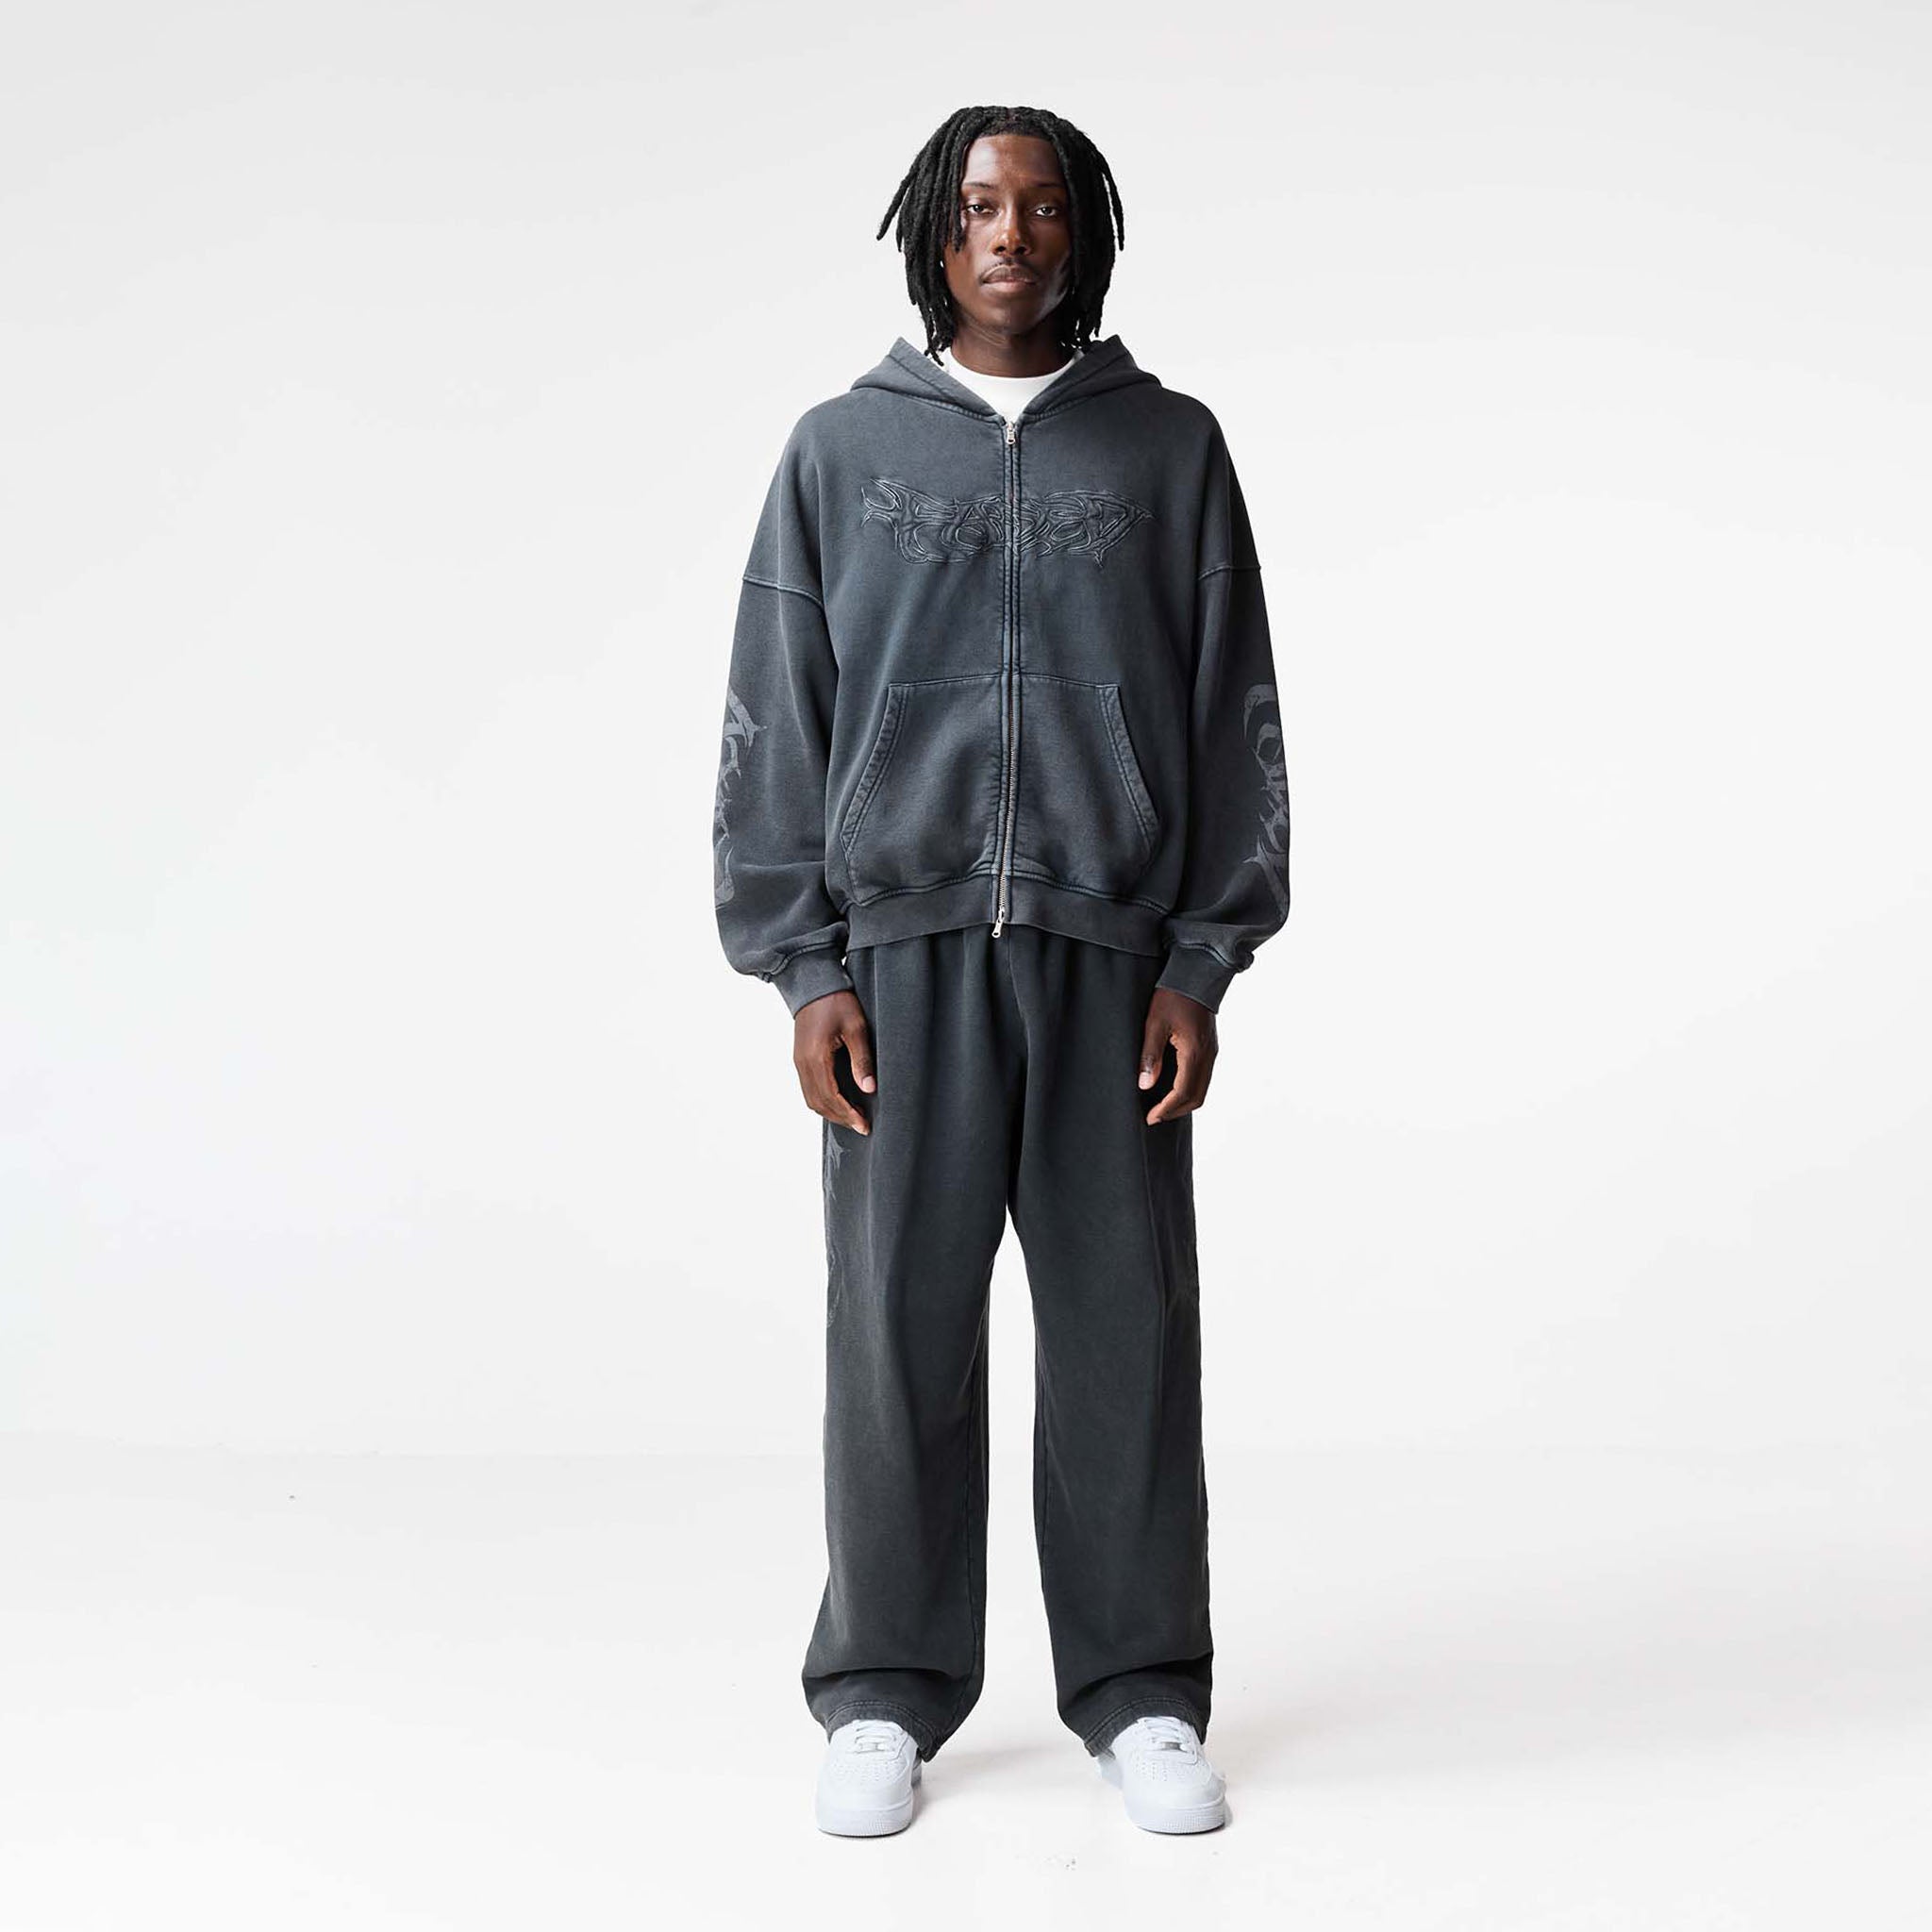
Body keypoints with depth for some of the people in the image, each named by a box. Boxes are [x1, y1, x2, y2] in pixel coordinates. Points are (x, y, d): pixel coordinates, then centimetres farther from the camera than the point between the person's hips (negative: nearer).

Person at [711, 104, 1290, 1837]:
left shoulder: (1170, 446, 10)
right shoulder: (843, 449, 9)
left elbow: (1233, 718, 8)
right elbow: (776, 724, 7)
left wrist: (1203, 963, 0)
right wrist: (804, 969, -2)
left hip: (1111, 954, 0)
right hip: (902, 951, 0)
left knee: (1126, 1328, 4)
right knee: (900, 1324, 3)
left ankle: (1142, 1692, 17)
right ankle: (887, 1694, 16)